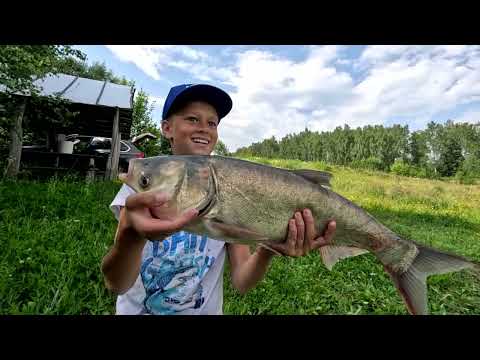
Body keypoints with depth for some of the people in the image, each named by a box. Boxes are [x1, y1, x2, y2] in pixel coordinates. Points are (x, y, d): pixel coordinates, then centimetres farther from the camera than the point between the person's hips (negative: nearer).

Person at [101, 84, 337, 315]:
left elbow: (241, 283, -12)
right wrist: (132, 234, -40)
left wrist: (267, 251, -30)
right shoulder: (142, 184, -11)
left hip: (205, 310, 0)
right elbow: (115, 285, -21)